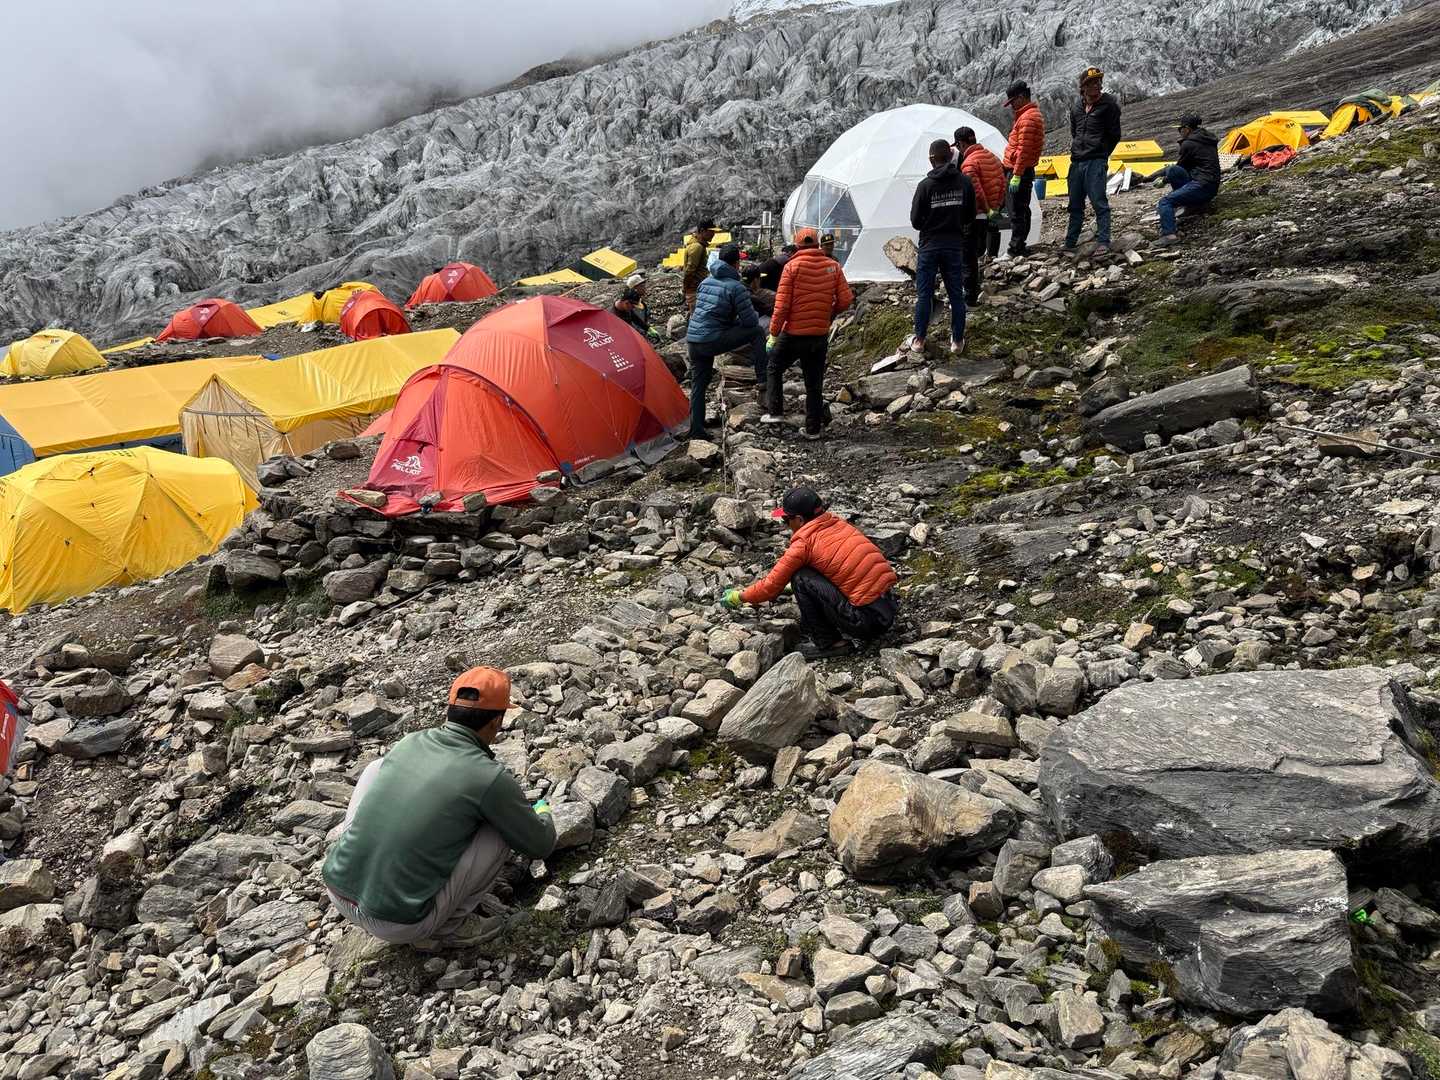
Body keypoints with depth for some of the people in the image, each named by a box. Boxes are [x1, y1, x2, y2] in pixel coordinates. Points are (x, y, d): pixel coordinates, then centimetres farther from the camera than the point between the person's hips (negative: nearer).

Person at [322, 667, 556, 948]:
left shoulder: (408, 742, 6)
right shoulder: (492, 779, -12)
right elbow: (540, 846, 4)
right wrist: (543, 814, 29)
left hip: (338, 894, 6)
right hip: (400, 925, -5)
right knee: (501, 828, 4)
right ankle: (449, 925, 13)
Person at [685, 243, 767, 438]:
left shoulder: (706, 282, 15)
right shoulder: (736, 288, -8)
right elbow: (750, 321, -7)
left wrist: (733, 320, 25)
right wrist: (755, 315, 17)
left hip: (693, 340, 7)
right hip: (713, 340, -7)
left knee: (698, 384, 14)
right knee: (757, 332, 3)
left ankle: (696, 429, 13)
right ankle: (762, 380, 0)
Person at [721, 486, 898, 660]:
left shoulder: (804, 543, -8)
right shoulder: (838, 523, 12)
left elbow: (772, 585, 0)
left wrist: (738, 597, 16)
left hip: (866, 619, -8)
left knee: (801, 579, -2)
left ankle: (827, 643, 4)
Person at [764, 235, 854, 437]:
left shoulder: (793, 266, -9)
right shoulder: (833, 266, 0)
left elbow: (782, 304, -12)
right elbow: (846, 300, -1)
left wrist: (773, 333, -3)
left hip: (793, 334, -3)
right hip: (820, 335, 3)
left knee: (774, 370, 19)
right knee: (814, 383, 12)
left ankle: (775, 411, 12)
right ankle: (813, 428, 15)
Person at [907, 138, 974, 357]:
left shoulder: (925, 185, -12)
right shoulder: (965, 182, -2)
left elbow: (915, 221, -7)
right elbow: (970, 216, 7)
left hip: (930, 245, -2)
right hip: (955, 244, 2)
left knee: (924, 294, 8)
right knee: (956, 294, 10)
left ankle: (919, 340, 13)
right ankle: (957, 341, 15)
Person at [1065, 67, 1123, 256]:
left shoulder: (1109, 105, -3)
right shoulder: (1076, 107, 13)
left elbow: (1114, 136, -2)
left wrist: (1101, 155, 2)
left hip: (1096, 162, -6)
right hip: (1076, 162, 6)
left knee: (1099, 202, -11)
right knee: (1075, 205, 12)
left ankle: (1103, 242, -10)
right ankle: (1070, 243, 19)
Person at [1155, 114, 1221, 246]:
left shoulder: (1188, 144, -6)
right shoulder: (1208, 140, 20)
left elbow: (1180, 165, 6)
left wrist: (1166, 179, 24)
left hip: (1202, 186, -9)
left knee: (1165, 201, -17)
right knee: (1173, 170, 8)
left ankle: (1168, 234, -36)